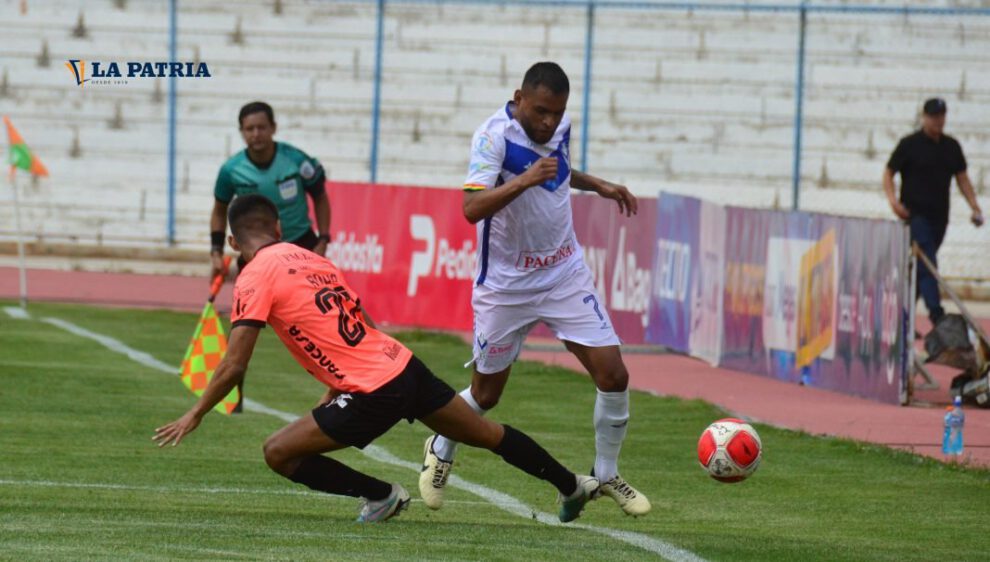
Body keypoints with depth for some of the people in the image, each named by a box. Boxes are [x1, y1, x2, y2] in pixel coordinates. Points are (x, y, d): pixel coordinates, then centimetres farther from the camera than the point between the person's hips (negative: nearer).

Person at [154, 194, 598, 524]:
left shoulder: (254, 278, -6)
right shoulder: (308, 258, 17)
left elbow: (234, 367, -11)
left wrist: (195, 416, 0)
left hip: (375, 396, -8)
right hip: (404, 363, 8)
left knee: (278, 453, 0)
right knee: (487, 434, 24)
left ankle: (382, 496, 8)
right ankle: (572, 486, 38)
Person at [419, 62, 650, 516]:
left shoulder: (560, 125, 0)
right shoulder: (494, 136, -21)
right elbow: (472, 208, -33)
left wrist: (598, 186, 15)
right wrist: (525, 179, -43)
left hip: (566, 274, 5)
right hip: (506, 285, -5)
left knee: (613, 375, -6)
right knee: (486, 393, 8)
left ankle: (606, 475, 13)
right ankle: (440, 451, 38)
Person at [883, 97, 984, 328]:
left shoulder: (951, 146, 13)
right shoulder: (909, 144, -2)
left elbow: (962, 178, 18)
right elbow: (888, 173, 1)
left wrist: (974, 206, 6)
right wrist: (893, 200, -15)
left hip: (939, 216, 5)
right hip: (915, 212, -5)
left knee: (921, 266, 8)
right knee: (927, 263, -17)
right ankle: (937, 314, -26)